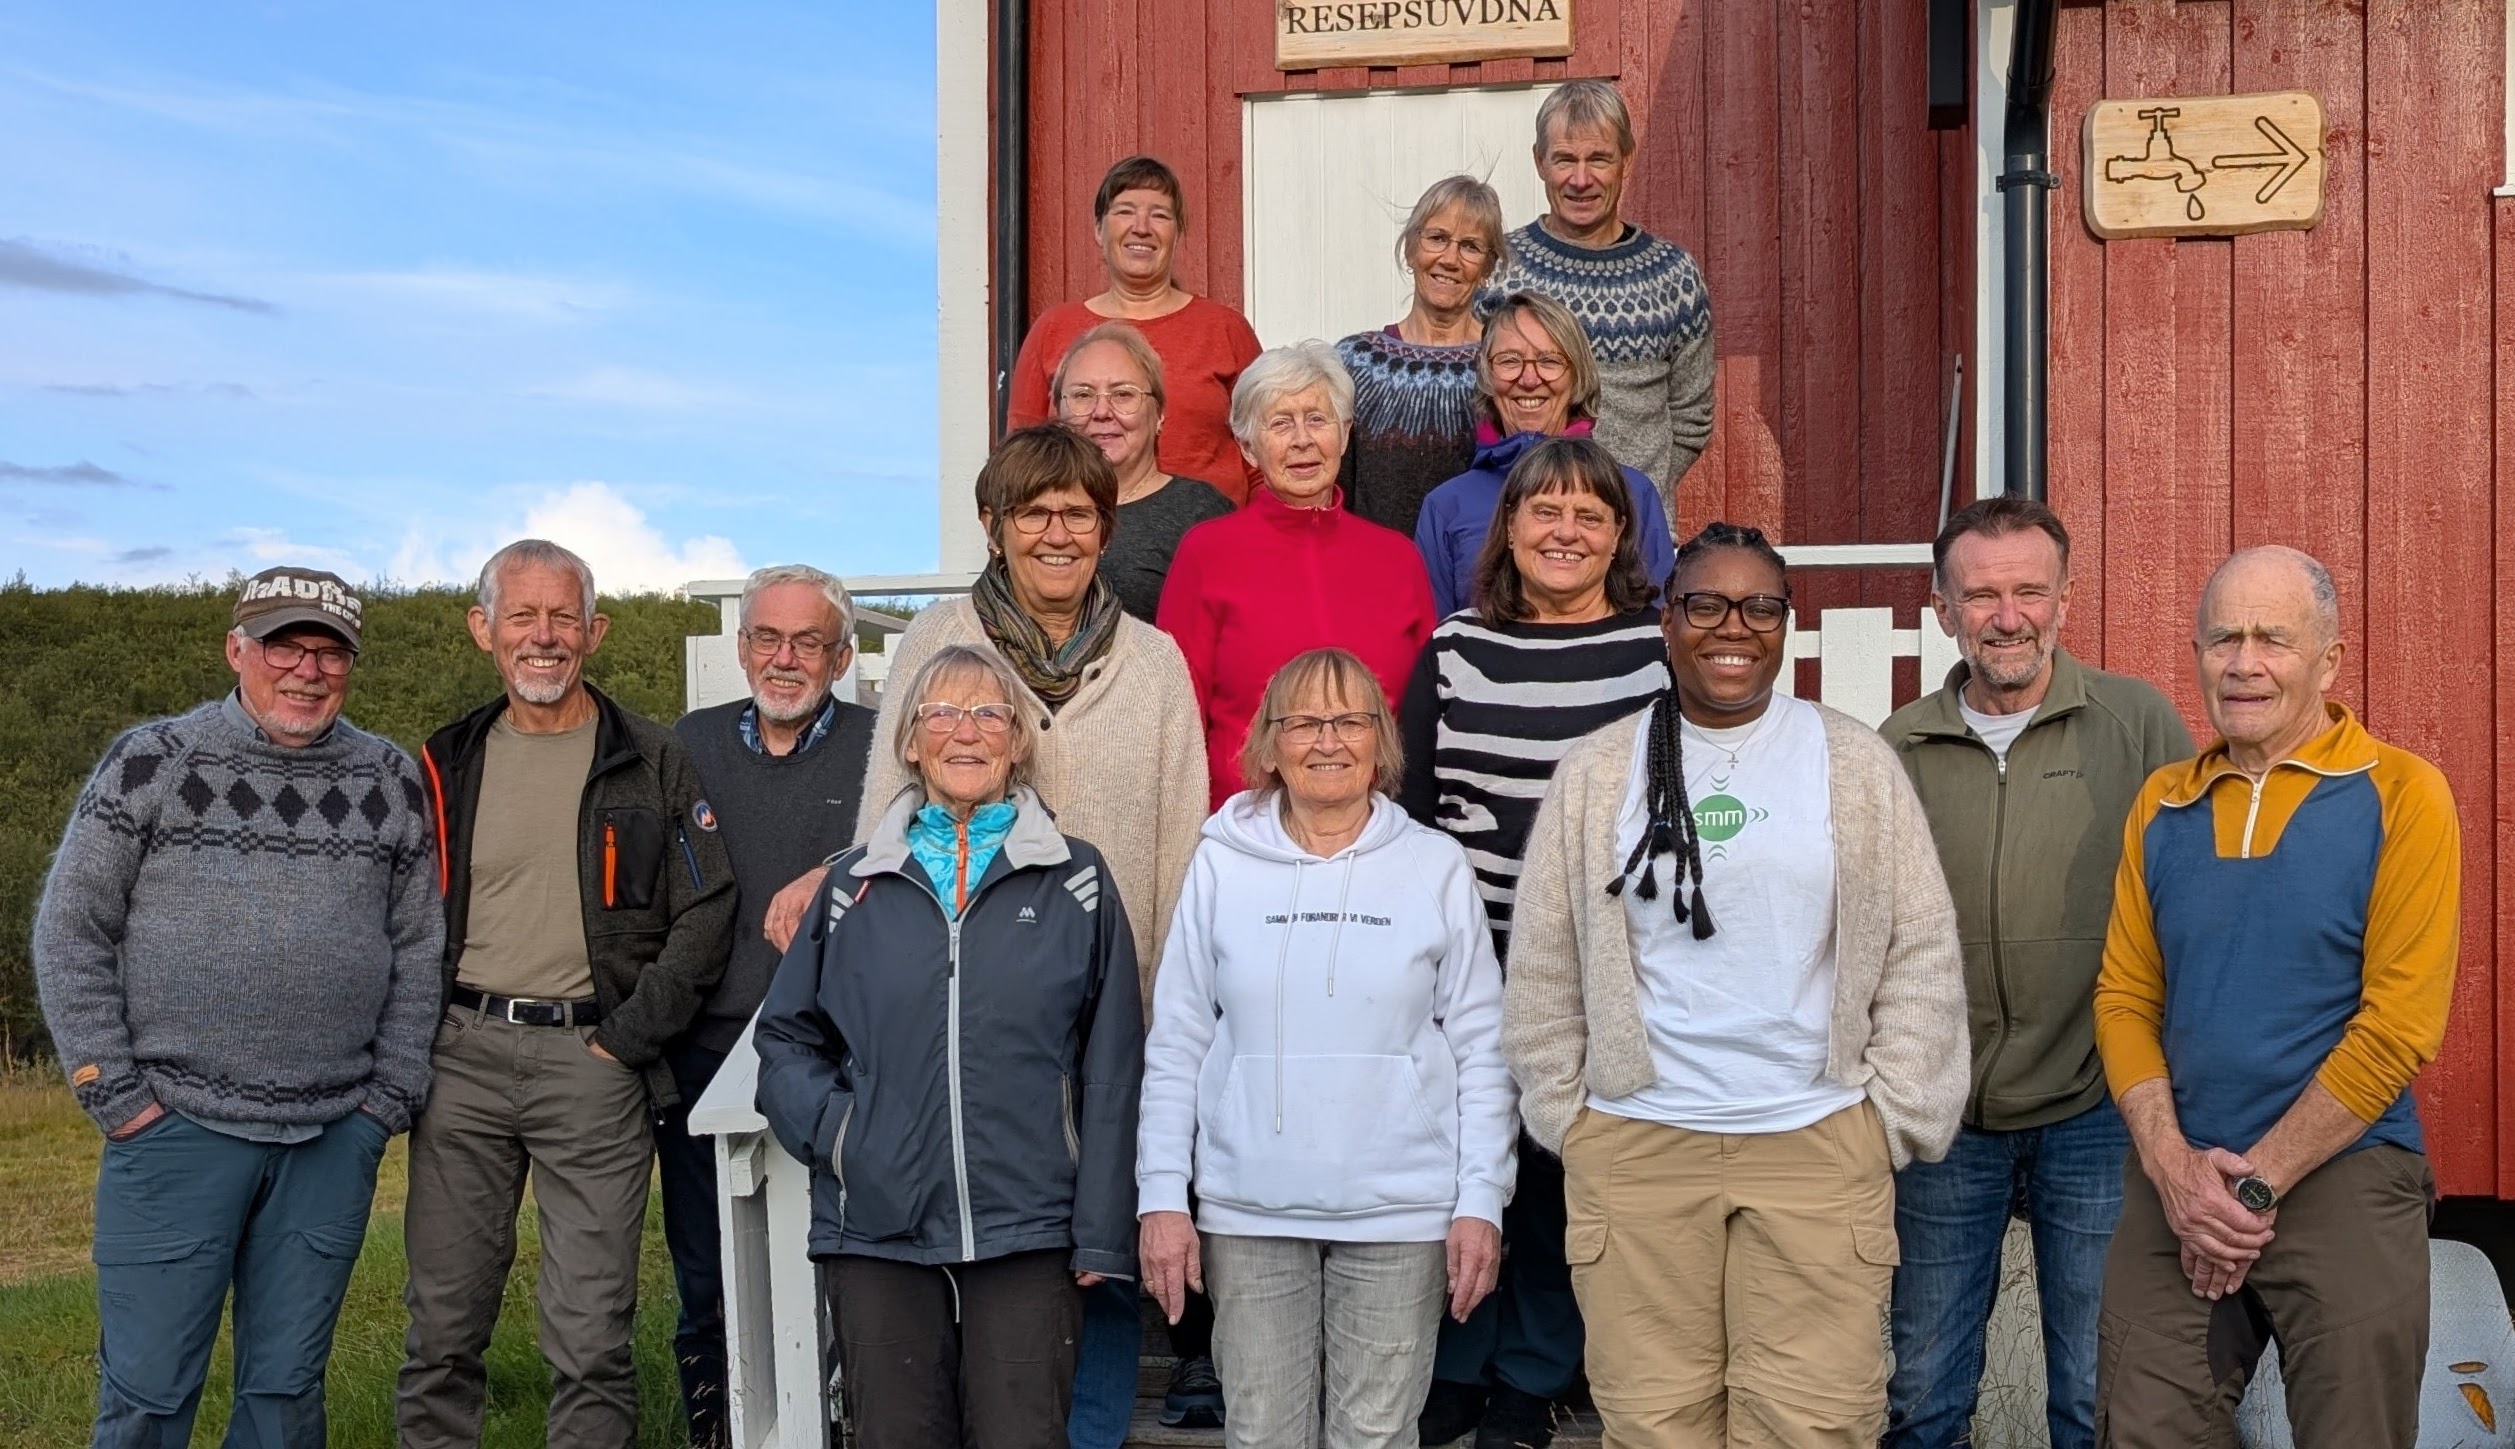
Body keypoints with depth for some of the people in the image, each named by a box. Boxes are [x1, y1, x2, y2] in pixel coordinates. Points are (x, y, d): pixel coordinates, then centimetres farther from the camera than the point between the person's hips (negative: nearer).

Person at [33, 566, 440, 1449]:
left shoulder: (391, 782, 7)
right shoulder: (150, 763, -1)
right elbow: (70, 934, 0)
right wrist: (113, 1094, -4)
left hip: (336, 1142, 2)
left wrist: (391, 1097, 4)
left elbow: (420, 948, 9)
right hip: (176, 1128, -2)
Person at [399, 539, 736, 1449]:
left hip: (593, 1060, -3)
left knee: (590, 1337, -2)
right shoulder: (446, 766, 12)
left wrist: (623, 1041, -7)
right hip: (462, 1057, 3)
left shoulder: (652, 765, 3)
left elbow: (704, 918, -1)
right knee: (442, 1326, 8)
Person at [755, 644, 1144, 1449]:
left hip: (1028, 1232, -1)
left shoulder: (1077, 881, 3)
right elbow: (786, 1035, 14)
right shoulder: (857, 883, 9)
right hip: (878, 1231, 2)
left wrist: (1102, 1232, -1)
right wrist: (829, 1128, -5)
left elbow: (1111, 1069, 2)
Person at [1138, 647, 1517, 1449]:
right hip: (1248, 1211, 1)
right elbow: (1175, 1047, 4)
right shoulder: (1223, 863, 2)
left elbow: (1480, 1051, 2)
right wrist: (1163, 1196, 0)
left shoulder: (1436, 865, 1)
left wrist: (1481, 1201, -2)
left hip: (1402, 1213, -1)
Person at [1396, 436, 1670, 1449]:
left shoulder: (1661, 652, -1)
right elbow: (1410, 806, 7)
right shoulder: (1453, 651, 4)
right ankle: (1454, 1367, 25)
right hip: (1468, 958, 1)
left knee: (1560, 1175, 6)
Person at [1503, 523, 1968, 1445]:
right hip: (1634, 1149, 1)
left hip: (1818, 1145, 0)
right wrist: (1565, 1118, 5)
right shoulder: (1595, 775, 4)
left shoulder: (1856, 764, 4)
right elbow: (1544, 973, 8)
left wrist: (1891, 1117, 1)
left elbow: (1921, 956, 5)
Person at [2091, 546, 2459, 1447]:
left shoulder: (2401, 795, -5)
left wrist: (2256, 1181, -12)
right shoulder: (2162, 804, 7)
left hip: (2341, 1180, -3)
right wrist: (2173, 1167, -8)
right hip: (2176, 1186, 3)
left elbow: (2399, 1026, -11)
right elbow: (2124, 998, 5)